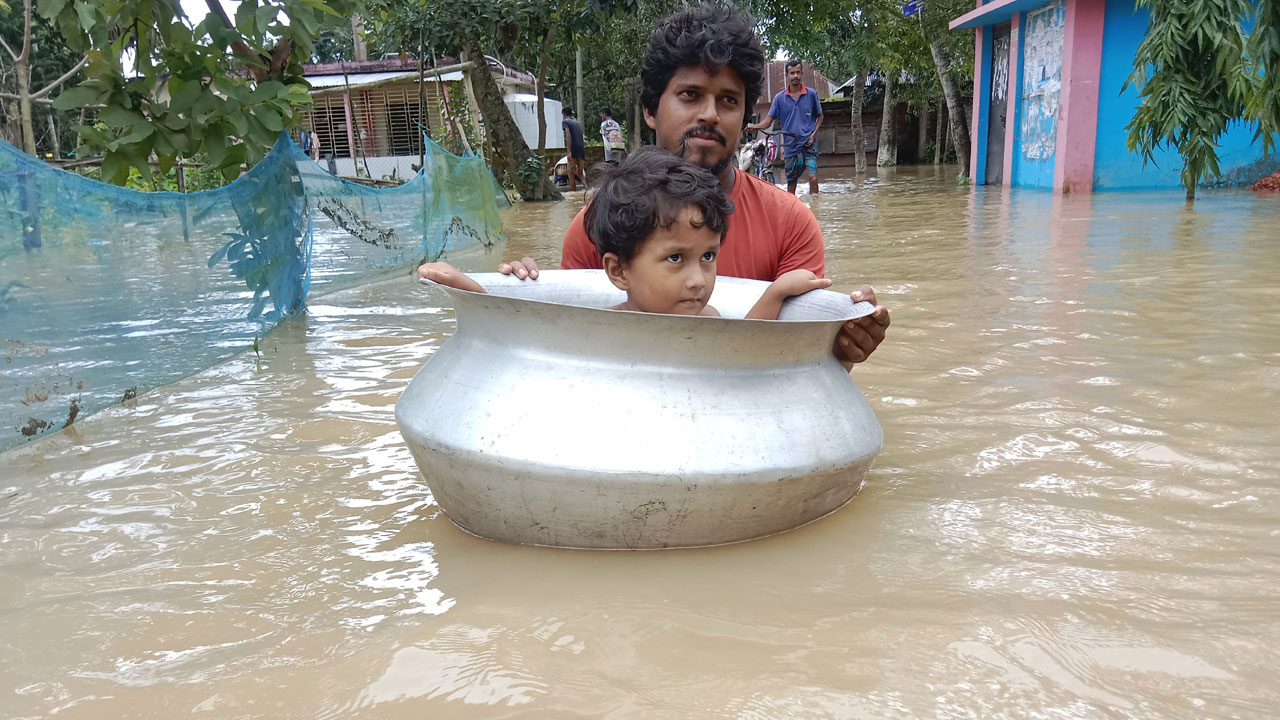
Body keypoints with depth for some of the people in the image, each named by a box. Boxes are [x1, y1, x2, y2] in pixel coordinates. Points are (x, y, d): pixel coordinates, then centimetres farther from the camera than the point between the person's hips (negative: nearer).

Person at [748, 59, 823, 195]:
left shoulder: (811, 94, 2)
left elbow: (820, 116, 13)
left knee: (813, 178, -16)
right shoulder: (780, 97, 4)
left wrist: (813, 134, -3)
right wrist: (754, 126, -15)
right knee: (791, 183, 7)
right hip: (790, 146, 2)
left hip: (809, 144, -1)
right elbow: (769, 120, 5)